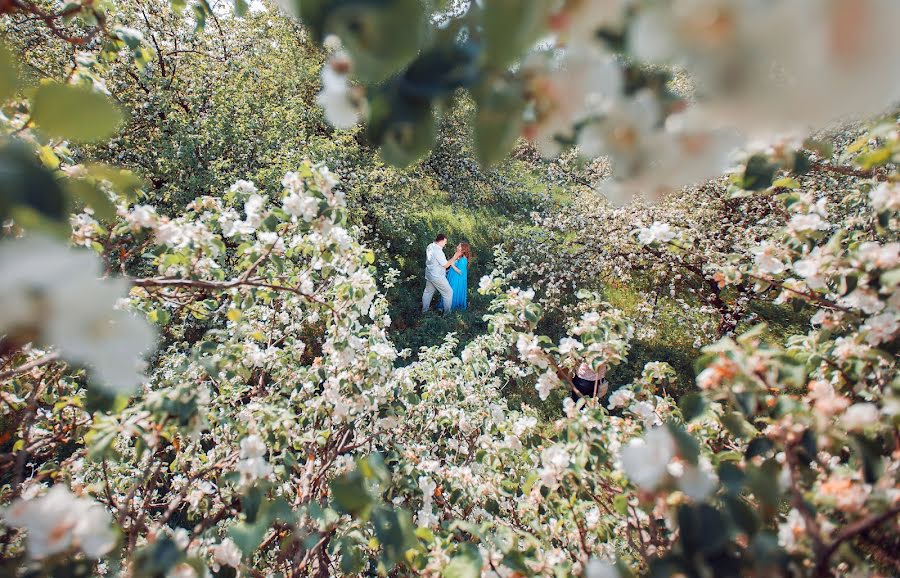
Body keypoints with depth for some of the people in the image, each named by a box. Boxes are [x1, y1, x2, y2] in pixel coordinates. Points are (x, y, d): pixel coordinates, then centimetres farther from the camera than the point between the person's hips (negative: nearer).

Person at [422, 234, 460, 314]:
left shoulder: (430, 246, -1)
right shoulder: (438, 251, -28)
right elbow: (446, 265, -20)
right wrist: (454, 257, -10)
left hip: (429, 274, 9)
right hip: (437, 277, -9)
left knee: (428, 292, 23)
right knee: (448, 292, 5)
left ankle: (424, 309, 36)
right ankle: (447, 312, 11)